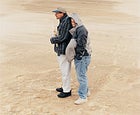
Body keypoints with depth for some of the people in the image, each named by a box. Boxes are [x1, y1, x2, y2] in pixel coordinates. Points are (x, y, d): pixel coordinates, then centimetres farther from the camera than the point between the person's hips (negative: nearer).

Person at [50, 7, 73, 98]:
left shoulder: (66, 22, -20)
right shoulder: (62, 21, 12)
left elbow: (63, 37, -23)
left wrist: (53, 39, -8)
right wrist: (56, 38, 2)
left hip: (64, 50, -10)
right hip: (61, 49, 10)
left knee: (65, 71, 0)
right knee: (64, 70, 21)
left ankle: (67, 91, 11)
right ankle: (65, 87, 35)